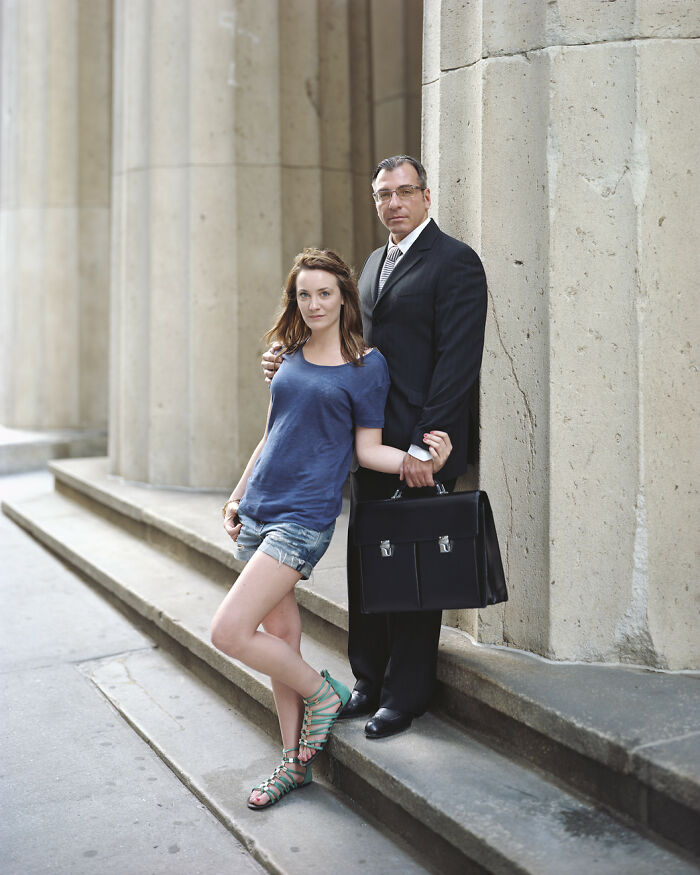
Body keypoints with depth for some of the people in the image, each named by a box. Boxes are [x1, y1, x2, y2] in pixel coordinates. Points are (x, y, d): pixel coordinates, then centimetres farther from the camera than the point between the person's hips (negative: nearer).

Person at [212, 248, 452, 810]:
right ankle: (295, 763, 23)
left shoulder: (366, 364, -4)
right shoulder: (292, 356, 12)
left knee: (229, 632, -14)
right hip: (258, 509, 6)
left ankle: (323, 695, 10)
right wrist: (238, 495, 21)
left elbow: (370, 450, -3)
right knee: (280, 635, 10)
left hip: (304, 516, -6)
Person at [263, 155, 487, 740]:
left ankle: (405, 695, 15)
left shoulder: (455, 262, -8)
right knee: (366, 564, 12)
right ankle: (370, 680, 26)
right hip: (371, 444, 8)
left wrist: (423, 446, -19)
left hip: (419, 449, -8)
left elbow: (458, 362, -15)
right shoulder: (376, 263, 19)